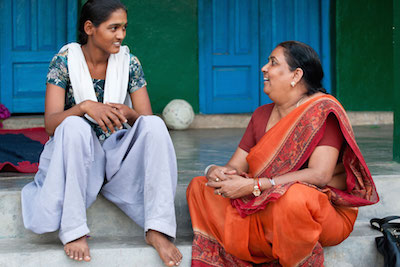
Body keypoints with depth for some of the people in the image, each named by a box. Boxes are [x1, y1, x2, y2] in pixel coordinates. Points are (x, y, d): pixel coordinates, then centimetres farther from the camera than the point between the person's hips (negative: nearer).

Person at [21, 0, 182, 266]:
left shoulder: (129, 62, -1)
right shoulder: (65, 61, -7)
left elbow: (147, 119, -3)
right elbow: (51, 123, -15)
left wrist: (126, 112, -27)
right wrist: (85, 107, -35)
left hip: (119, 152, 3)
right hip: (77, 156, -2)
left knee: (156, 125, -25)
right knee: (74, 126, -34)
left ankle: (158, 229, -30)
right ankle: (74, 231, -31)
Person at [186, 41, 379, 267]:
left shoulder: (323, 110, -11)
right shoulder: (262, 115, 12)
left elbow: (319, 175, -22)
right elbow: (235, 166, 10)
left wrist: (253, 186, -25)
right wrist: (216, 172, -17)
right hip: (263, 209, 7)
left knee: (292, 198, -41)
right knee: (199, 187, -3)